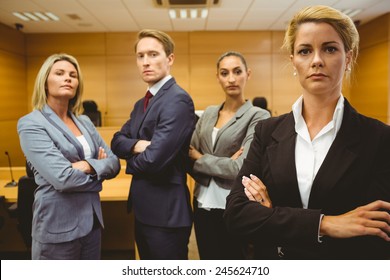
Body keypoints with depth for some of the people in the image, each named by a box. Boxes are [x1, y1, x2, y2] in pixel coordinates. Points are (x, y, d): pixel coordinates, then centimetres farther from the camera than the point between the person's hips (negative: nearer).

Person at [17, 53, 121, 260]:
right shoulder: (31, 124, -12)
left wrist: (89, 166, -16)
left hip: (92, 220, 7)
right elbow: (63, 178, -22)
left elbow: (114, 163, 4)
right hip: (58, 226, -6)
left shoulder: (84, 122, 9)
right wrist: (99, 171, -5)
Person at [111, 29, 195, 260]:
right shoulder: (141, 103, 13)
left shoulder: (178, 99, -19)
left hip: (166, 212, -9)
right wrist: (136, 145, -15)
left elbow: (154, 159, -26)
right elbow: (117, 141, 8)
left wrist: (130, 162, -4)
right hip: (143, 209, 9)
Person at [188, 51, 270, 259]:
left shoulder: (258, 116, -10)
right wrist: (224, 165, -16)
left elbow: (243, 168, -19)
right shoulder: (208, 113, 7)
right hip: (203, 205, 5)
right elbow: (189, 157, 2)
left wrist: (200, 159, -7)